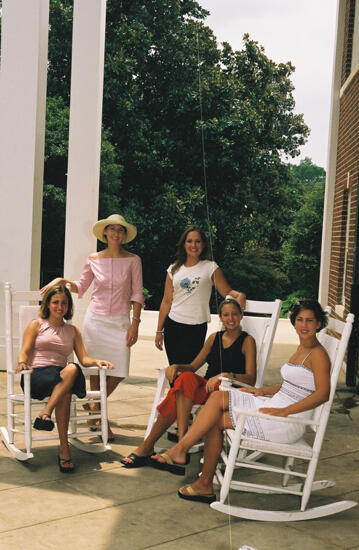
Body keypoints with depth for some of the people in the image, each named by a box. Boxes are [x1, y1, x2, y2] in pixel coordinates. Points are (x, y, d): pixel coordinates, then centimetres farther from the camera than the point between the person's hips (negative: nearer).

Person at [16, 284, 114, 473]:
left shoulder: (73, 331, 24)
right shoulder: (36, 324, 15)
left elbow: (83, 358, 16)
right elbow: (24, 353, 4)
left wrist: (96, 362, -7)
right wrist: (22, 363, -20)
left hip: (62, 376, 3)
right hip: (36, 375, -3)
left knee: (72, 369, -37)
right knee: (65, 392, -36)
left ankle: (45, 413, -45)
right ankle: (64, 449, -39)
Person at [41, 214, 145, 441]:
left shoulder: (133, 260, 0)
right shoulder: (94, 259, 3)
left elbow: (137, 294, 0)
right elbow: (81, 287, 15)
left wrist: (135, 323, -5)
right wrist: (62, 281, -1)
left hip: (120, 321, 0)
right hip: (96, 318, 1)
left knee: (119, 372, -4)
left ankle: (94, 405, 23)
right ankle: (98, 415, 20)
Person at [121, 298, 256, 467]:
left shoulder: (247, 341, 2)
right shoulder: (214, 338, 20)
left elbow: (251, 379, -9)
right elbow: (193, 366, 18)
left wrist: (225, 375, -26)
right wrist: (176, 367, -4)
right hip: (207, 386, 5)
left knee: (178, 395, -30)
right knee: (186, 377, -32)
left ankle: (147, 446, -23)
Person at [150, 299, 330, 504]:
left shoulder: (318, 354, -11)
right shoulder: (301, 349, 16)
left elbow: (323, 393, -21)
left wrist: (284, 411, -26)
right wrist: (263, 391, 14)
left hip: (286, 425, -9)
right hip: (274, 406, 9)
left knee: (216, 420, -13)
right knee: (217, 397, -6)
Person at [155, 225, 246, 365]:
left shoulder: (211, 267, 1)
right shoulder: (174, 269, 9)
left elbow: (227, 292, -3)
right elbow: (166, 302, 10)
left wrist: (239, 295, -26)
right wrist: (159, 330, 9)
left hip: (196, 327, -3)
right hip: (172, 325, 3)